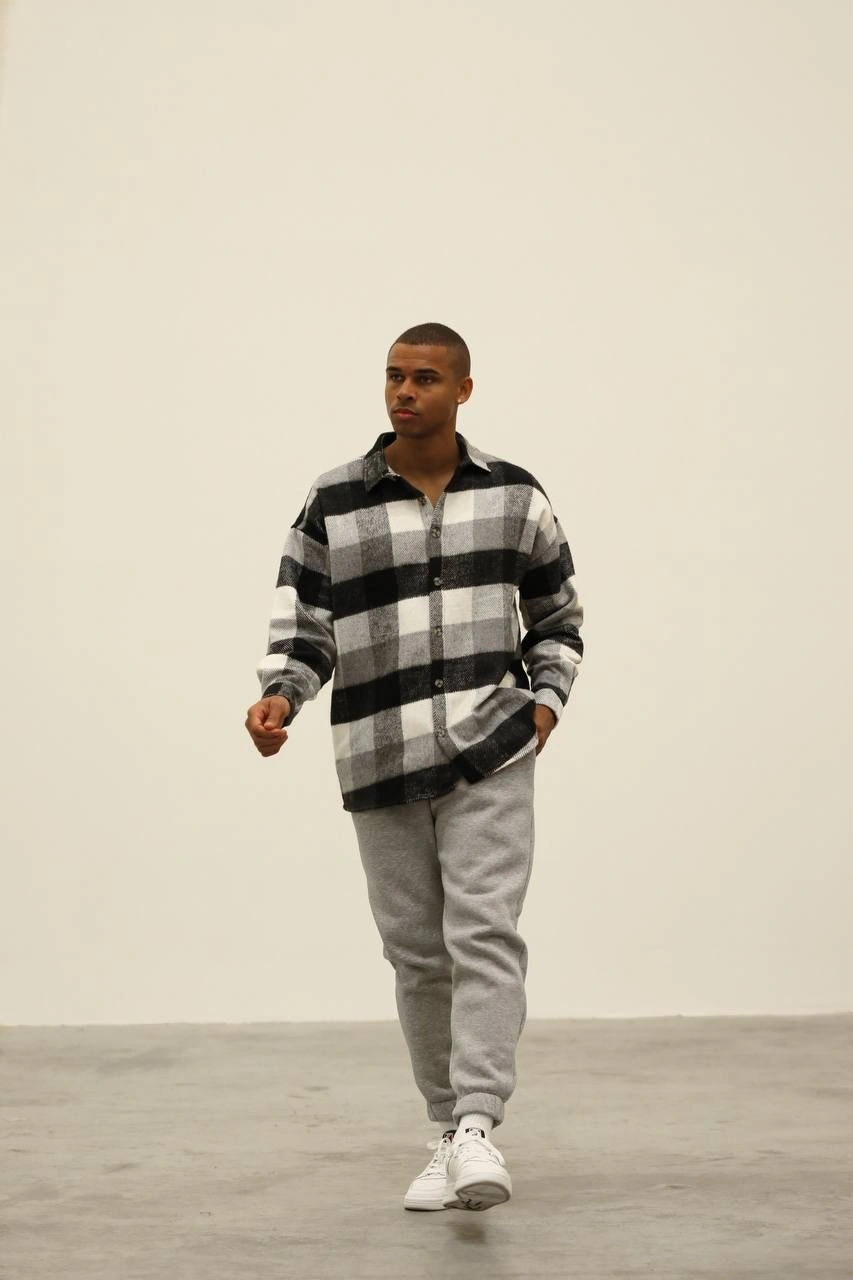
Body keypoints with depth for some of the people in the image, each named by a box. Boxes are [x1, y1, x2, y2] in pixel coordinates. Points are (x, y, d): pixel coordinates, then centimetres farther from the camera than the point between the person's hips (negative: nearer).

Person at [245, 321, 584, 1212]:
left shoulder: (513, 495, 5)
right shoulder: (331, 504, 2)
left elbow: (558, 616, 16)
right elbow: (302, 629, 2)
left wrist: (545, 701, 1)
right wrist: (279, 699, -16)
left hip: (489, 749, -1)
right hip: (380, 760, 1)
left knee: (484, 932, -16)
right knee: (417, 954, 7)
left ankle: (478, 1128, -19)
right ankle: (446, 1134, 19)